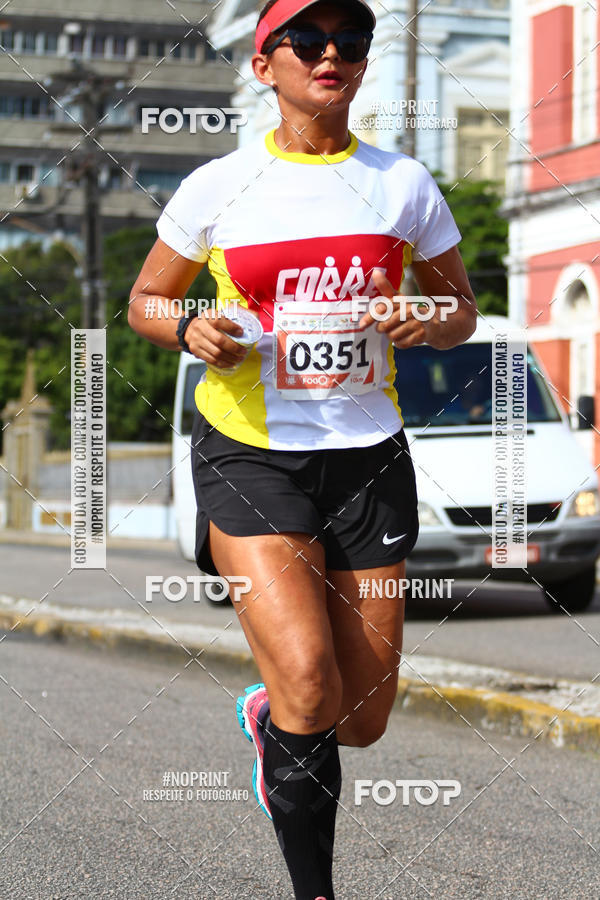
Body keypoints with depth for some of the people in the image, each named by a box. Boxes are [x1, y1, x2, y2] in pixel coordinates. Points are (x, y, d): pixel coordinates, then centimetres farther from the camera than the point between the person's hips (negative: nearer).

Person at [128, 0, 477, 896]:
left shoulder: (403, 185, 4)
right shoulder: (217, 187, -1)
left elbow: (461, 312, 13)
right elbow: (145, 301, 11)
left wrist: (428, 324, -10)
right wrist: (191, 330, -12)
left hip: (367, 455, 3)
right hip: (248, 453, -3)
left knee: (361, 719, 5)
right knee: (309, 679, -20)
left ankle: (268, 717, 42)